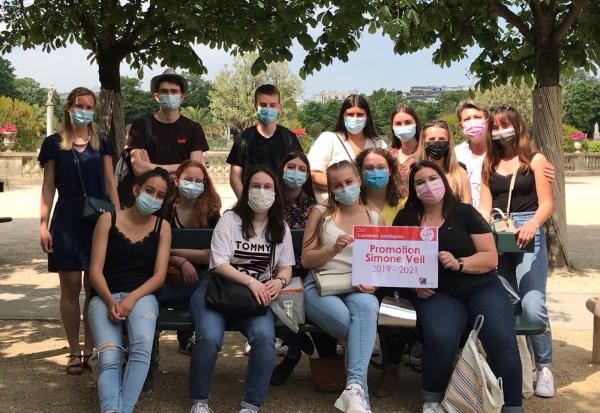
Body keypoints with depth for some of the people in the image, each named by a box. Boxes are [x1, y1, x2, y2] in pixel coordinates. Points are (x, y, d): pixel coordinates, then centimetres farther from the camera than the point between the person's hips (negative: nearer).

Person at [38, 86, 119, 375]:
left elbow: (110, 182, 9)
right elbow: (48, 187, 4)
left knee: (95, 286, 3)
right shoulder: (54, 143, 5)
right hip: (67, 222, -1)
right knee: (70, 286, 0)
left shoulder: (102, 143, 9)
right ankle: (74, 352, 9)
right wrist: (43, 223, -4)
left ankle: (90, 350, 12)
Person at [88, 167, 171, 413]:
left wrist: (131, 299, -15)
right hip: (105, 296, 0)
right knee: (109, 358, -27)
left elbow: (159, 275, 2)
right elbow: (95, 269, 0)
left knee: (142, 345, -34)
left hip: (141, 296, 0)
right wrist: (110, 301, -17)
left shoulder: (162, 227, 9)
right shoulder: (108, 220, 6)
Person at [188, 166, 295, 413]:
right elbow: (219, 264, -9)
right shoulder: (230, 219, -1)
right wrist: (249, 281, -23)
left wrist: (279, 281, -15)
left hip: (258, 292, 2)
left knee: (264, 336, -30)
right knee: (209, 337, -31)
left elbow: (286, 268, 9)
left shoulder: (281, 227, 10)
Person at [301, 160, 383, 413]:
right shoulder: (320, 213, 11)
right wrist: (334, 249, -14)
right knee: (364, 329, -34)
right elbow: (306, 260, 5)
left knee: (366, 306, -39)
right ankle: (358, 389, -26)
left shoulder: (376, 219, 16)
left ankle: (355, 387, -46)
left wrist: (374, 282, -11)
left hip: (359, 290, 1)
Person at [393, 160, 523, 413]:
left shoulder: (465, 212, 5)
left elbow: (491, 258, 0)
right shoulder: (405, 219, 10)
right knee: (440, 338, -33)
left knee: (502, 340, -28)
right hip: (437, 293, 0)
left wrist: (459, 263, -17)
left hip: (480, 286, 0)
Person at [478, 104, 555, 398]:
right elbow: (484, 207, 7)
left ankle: (544, 369, 1)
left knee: (532, 306, -13)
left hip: (528, 235, -4)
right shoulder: (489, 163, 13)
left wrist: (531, 225, -24)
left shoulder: (535, 159, 2)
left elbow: (546, 204, -4)